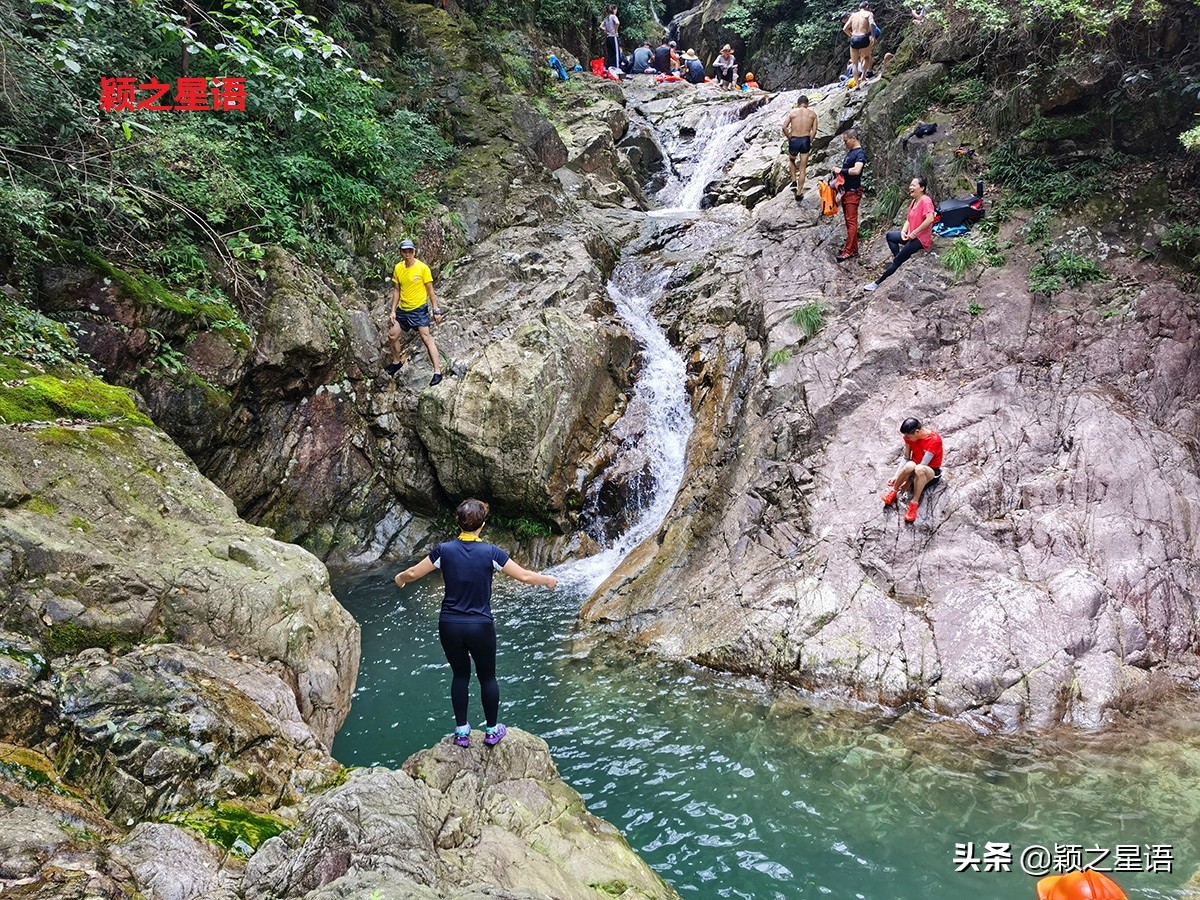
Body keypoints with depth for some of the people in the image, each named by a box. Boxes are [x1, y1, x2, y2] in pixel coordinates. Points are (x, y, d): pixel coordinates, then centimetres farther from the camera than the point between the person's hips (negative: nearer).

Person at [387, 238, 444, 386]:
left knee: (426, 338, -12)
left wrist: (436, 310, -10)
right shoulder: (398, 268, 2)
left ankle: (437, 372, -13)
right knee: (392, 336, 11)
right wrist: (393, 311, 6)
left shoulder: (423, 268, -12)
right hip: (402, 309, 6)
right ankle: (397, 362, 36)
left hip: (419, 309, -6)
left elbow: (430, 291, -8)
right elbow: (397, 291, 9)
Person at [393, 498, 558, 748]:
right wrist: (548, 580, 12)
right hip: (480, 627, -2)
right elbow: (524, 576, -6)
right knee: (487, 677, 16)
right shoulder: (490, 552, -13)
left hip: (450, 626, 2)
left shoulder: (444, 550, -8)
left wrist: (400, 578, 25)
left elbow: (413, 573, 3)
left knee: (460, 675, 19)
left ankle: (462, 731, 26)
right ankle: (493, 730, 27)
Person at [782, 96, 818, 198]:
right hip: (806, 140, 0)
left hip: (794, 140, 0)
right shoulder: (812, 114, 3)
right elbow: (814, 130, -3)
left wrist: (789, 138, 3)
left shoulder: (792, 112, 0)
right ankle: (799, 192, 10)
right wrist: (810, 141, 9)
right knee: (803, 169, 9)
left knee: (791, 160, 31)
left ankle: (794, 180, 16)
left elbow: (784, 127, -9)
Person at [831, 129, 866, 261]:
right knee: (848, 220, 12)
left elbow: (856, 170, -27)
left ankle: (849, 251, -10)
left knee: (851, 221, -9)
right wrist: (838, 168, 8)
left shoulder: (860, 153, -14)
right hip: (846, 190, 10)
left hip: (853, 192, -10)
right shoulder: (850, 152, 15)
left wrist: (841, 170, -17)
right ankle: (852, 247, 18)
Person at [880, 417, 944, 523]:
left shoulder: (934, 439, -24)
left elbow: (923, 464, -25)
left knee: (919, 469, -42)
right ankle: (893, 491, -17)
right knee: (910, 465, -36)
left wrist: (908, 482, -23)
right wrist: (896, 476, -13)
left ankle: (914, 503, -33)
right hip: (916, 470, 4)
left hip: (931, 472, -4)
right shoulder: (909, 436, -6)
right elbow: (906, 458, -1)